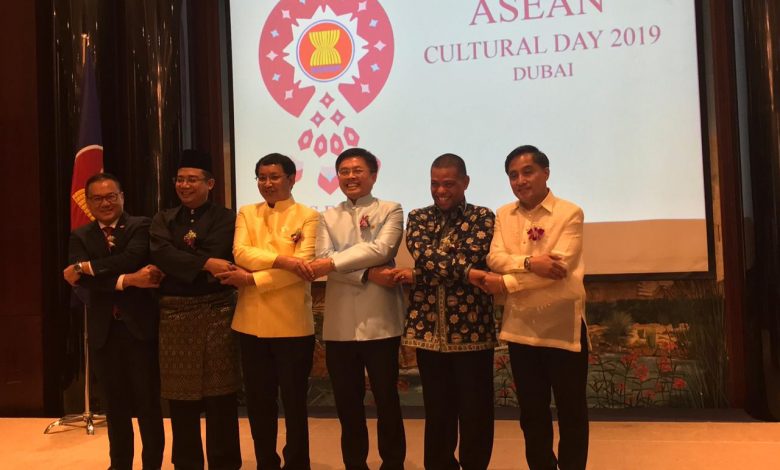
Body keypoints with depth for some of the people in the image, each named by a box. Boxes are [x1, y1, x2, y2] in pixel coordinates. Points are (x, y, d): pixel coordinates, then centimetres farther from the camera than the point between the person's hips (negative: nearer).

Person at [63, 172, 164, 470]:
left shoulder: (141, 226, -1)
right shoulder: (80, 236, 8)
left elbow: (131, 258, -20)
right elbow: (78, 279, -9)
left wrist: (85, 267, -16)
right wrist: (128, 281, -20)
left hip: (140, 326, -3)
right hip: (103, 331, 3)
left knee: (148, 404, 6)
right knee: (115, 406, 15)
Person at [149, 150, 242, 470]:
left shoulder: (224, 218, 3)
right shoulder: (163, 219, 12)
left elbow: (216, 255, -14)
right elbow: (161, 254, -8)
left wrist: (177, 265, -13)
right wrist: (204, 263, -20)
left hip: (215, 313, -3)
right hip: (173, 315, 3)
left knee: (219, 396, 3)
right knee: (180, 396, 10)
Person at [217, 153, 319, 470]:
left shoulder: (308, 216, -2)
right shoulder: (246, 213, 10)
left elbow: (303, 267, -14)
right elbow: (240, 253, -7)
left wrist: (253, 279, -16)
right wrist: (281, 259, -22)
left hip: (293, 324, -3)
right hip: (252, 322, 4)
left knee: (294, 402, 8)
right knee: (258, 402, 14)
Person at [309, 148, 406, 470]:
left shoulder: (390, 211, 4)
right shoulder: (328, 217, 12)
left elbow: (381, 249, -13)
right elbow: (323, 260, -4)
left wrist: (334, 262, -18)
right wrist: (368, 274, -17)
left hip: (380, 321, -3)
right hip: (340, 324, 3)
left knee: (387, 400, 7)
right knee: (347, 403, 12)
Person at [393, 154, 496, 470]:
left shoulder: (482, 217, 1)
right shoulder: (418, 217, 9)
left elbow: (468, 257, -14)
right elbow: (421, 252, -10)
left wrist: (420, 275, -10)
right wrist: (466, 272, -20)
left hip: (471, 328, -2)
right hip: (428, 328, 3)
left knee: (475, 411, 7)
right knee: (437, 411, 14)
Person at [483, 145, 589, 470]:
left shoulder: (570, 213, -7)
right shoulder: (503, 215, 7)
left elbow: (559, 266, -18)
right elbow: (494, 258, -5)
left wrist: (506, 283, -16)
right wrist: (530, 262, -23)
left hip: (562, 326, -4)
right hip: (520, 326, 4)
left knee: (571, 409, 9)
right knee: (531, 411, 16)